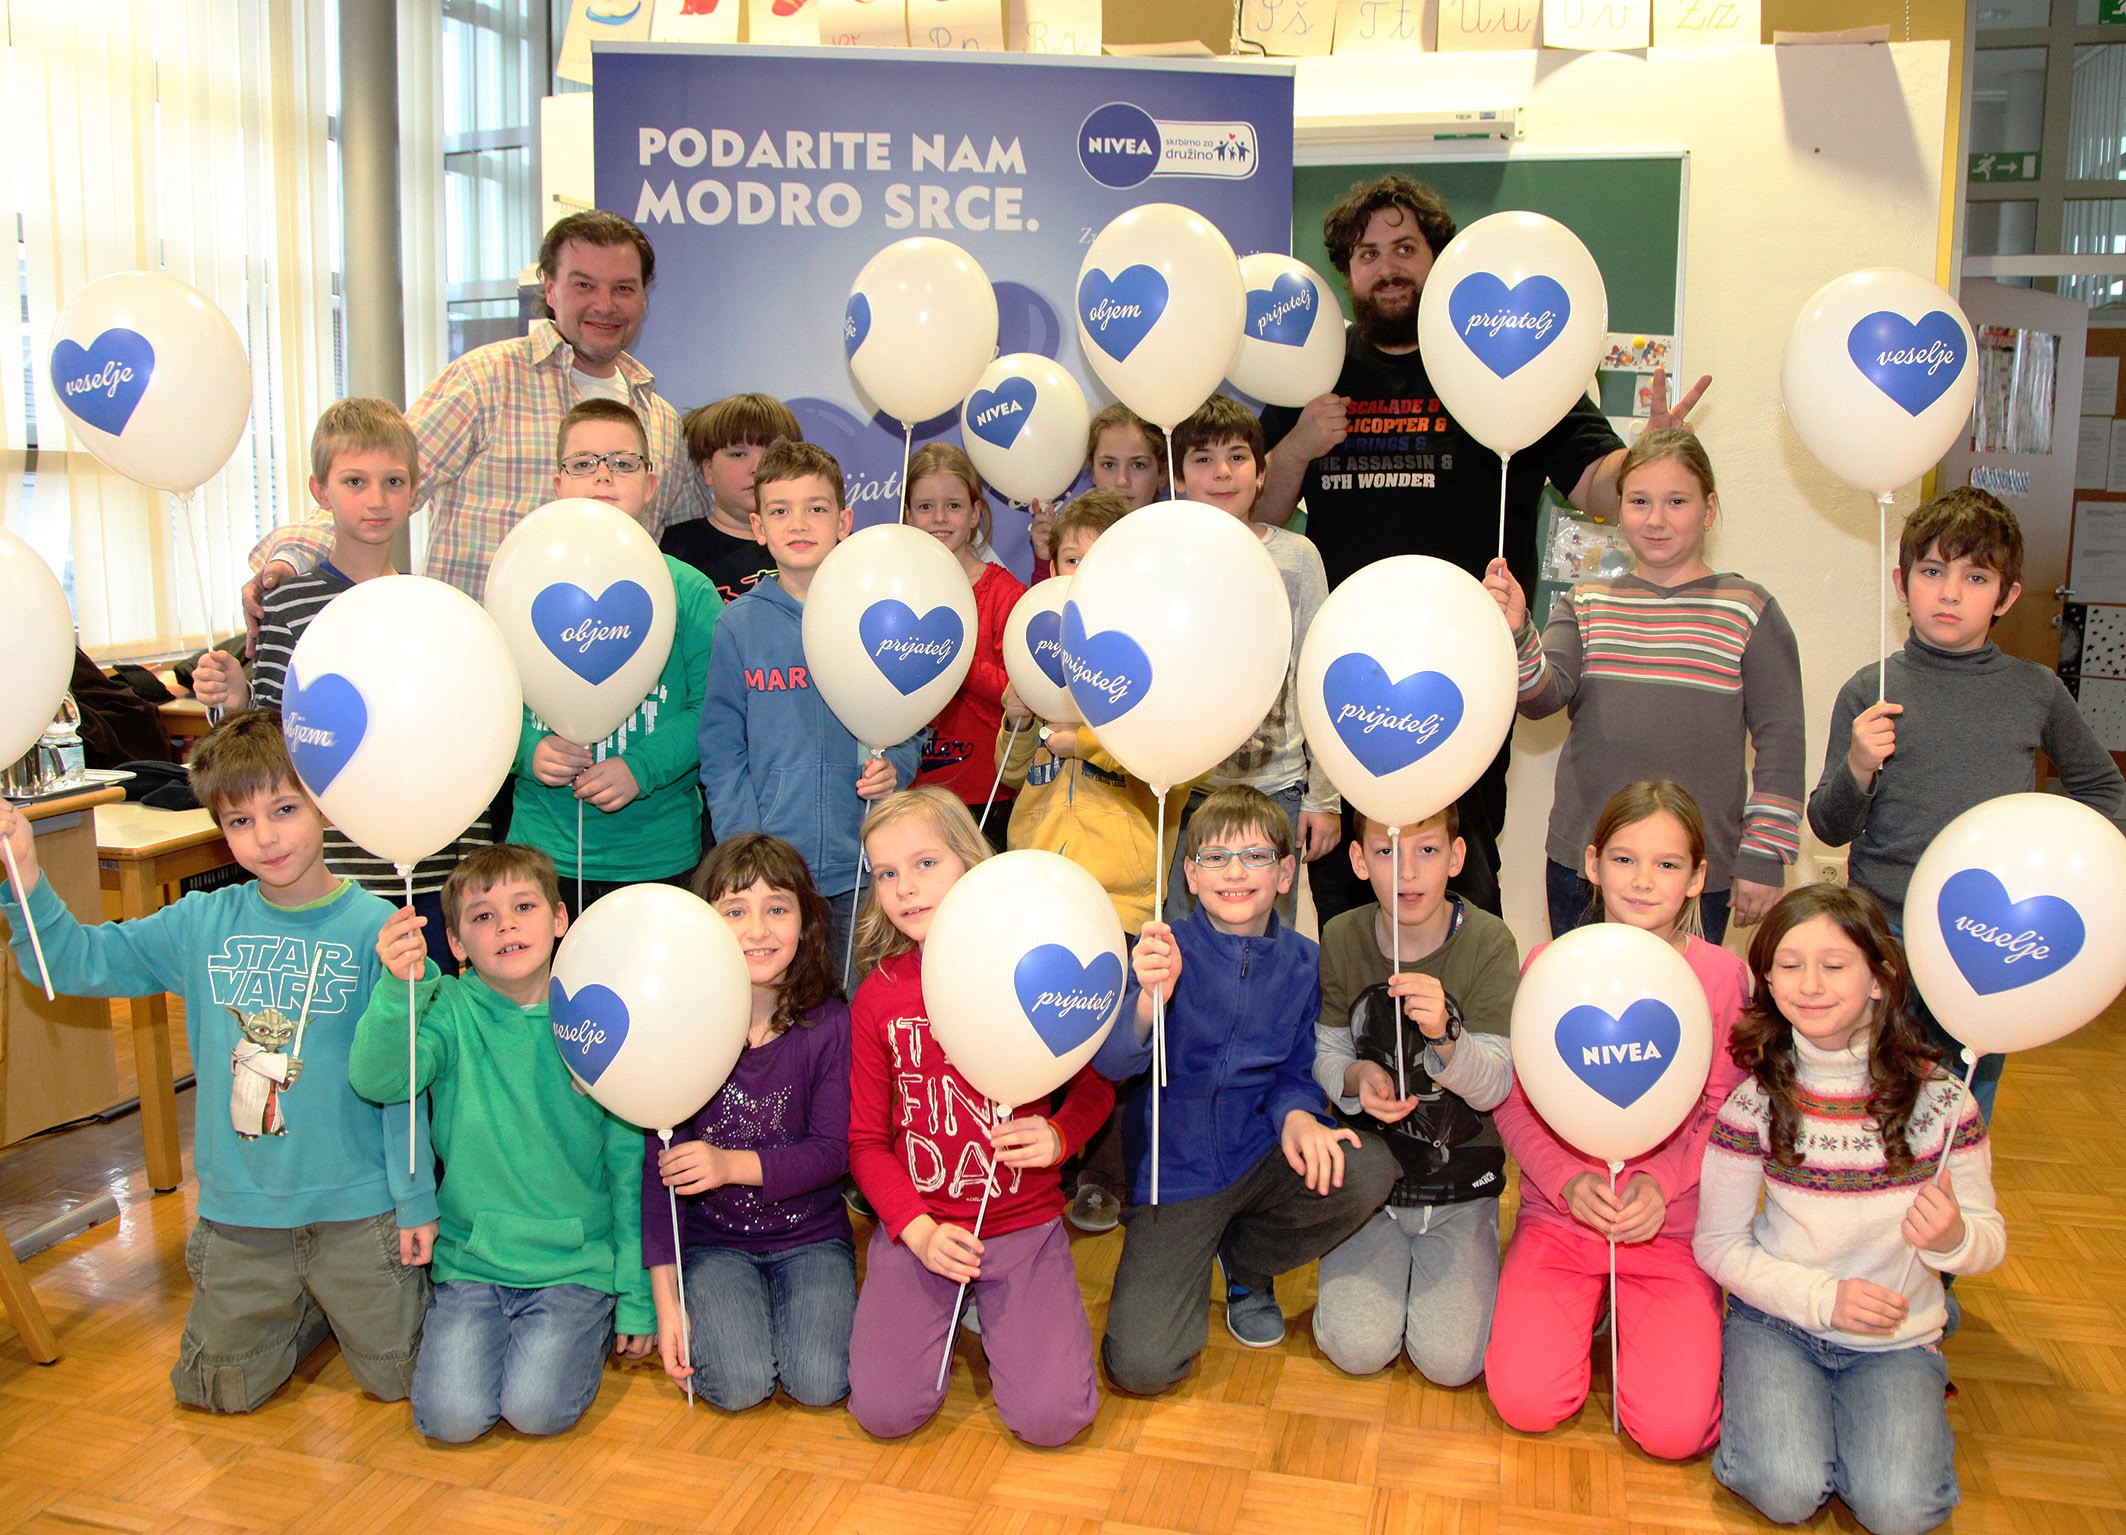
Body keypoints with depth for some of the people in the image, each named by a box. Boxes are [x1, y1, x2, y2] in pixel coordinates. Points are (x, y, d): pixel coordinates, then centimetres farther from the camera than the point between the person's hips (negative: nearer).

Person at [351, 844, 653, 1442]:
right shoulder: (451, 1010, -4)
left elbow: (629, 1164, -1)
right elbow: (376, 1080, -23)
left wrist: (638, 1298, 0)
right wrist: (400, 989, -42)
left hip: (578, 1259, -1)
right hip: (472, 1258, 1)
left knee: (539, 1408, -18)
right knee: (452, 1416, -14)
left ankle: (593, 1325, 12)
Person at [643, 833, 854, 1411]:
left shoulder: (828, 1023, -10)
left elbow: (832, 1151, -10)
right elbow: (659, 1167, -7)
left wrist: (733, 1164, -26)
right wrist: (666, 1298, -9)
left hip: (809, 1235, 1)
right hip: (712, 1240, 0)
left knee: (820, 1382, -18)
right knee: (739, 1383, -20)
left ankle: (787, 1299, 12)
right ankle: (721, 1304, 11)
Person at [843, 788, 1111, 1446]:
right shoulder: (878, 996, -1)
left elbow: (1096, 1084, 3)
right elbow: (866, 1139, 3)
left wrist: (1059, 1136, -19)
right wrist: (919, 1231, -12)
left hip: (1023, 1222, -1)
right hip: (918, 1225, 2)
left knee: (1051, 1417, -15)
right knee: (883, 1409, -13)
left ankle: (996, 1310, 16)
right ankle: (941, 1310, 18)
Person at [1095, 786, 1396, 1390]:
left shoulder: (1303, 963, -1)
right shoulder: (1166, 951, -11)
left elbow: (1297, 1073, 7)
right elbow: (1110, 1062, -22)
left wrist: (1297, 1114, -17)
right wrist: (1149, 1001, -43)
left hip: (1260, 1155, 3)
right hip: (1174, 1170, -3)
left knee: (1369, 1171, -27)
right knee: (1140, 1366, -18)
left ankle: (1246, 1262, 4)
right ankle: (1187, 1265, 19)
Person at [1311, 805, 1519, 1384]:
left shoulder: (1488, 942, -13)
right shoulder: (1342, 938, -7)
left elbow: (1493, 1088, -15)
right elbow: (1325, 1053, 3)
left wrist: (1445, 1035, -36)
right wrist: (1356, 1077, -20)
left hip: (1460, 1184, -1)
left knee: (1451, 1359, -14)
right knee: (1358, 1349, -14)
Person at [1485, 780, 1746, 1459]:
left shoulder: (1723, 976, -6)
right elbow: (1514, 1104, -1)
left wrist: (1661, 1182, -18)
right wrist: (1568, 1181, -17)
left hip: (1674, 1223, 0)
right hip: (1561, 1211, 1)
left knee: (1673, 1428, -14)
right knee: (1526, 1402, -14)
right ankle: (1584, 1304, 16)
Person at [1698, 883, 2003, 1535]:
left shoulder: (1939, 1099, -9)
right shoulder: (1754, 1100, -11)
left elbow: (1989, 1237, 0)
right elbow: (1718, 1243, -5)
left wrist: (1953, 1239, -24)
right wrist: (1823, 1297, -19)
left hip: (1897, 1338, 1)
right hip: (1778, 1319, -1)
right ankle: (1766, 1391, 8)